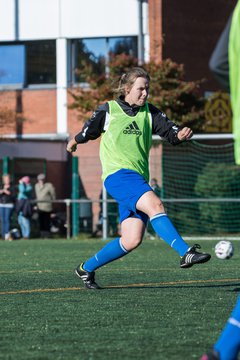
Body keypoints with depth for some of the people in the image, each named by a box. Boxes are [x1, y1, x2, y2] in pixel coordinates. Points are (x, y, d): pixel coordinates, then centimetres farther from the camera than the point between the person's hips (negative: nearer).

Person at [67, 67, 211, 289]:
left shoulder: (148, 112, 13)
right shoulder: (108, 110, 3)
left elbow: (169, 132, 2)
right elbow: (88, 132, 20)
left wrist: (181, 135, -20)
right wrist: (74, 142, 34)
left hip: (138, 180, 5)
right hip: (117, 174, -5)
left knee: (132, 240, -2)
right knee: (154, 204, -31)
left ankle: (86, 269, 16)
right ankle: (185, 253, -39)